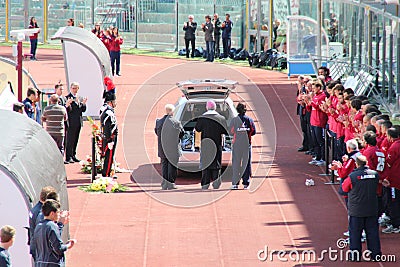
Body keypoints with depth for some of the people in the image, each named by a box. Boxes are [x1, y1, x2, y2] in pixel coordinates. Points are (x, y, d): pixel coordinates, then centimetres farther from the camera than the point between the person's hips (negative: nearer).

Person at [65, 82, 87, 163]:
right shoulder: (68, 98, -6)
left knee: (75, 140, 12)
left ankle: (73, 156, 19)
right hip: (71, 122, -7)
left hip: (79, 122, 7)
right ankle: (68, 157, -6)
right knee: (70, 140, -7)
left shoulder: (80, 98, 15)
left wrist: (83, 103, -5)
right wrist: (67, 104, -33)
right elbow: (67, 110, -13)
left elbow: (83, 110, 14)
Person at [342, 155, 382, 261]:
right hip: (372, 210, 3)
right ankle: (376, 254, 15)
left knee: (355, 233, 7)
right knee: (372, 232, 12)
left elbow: (344, 188, 0)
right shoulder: (375, 174, -6)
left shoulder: (352, 176, -16)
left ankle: (355, 255, 9)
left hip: (356, 211, -3)